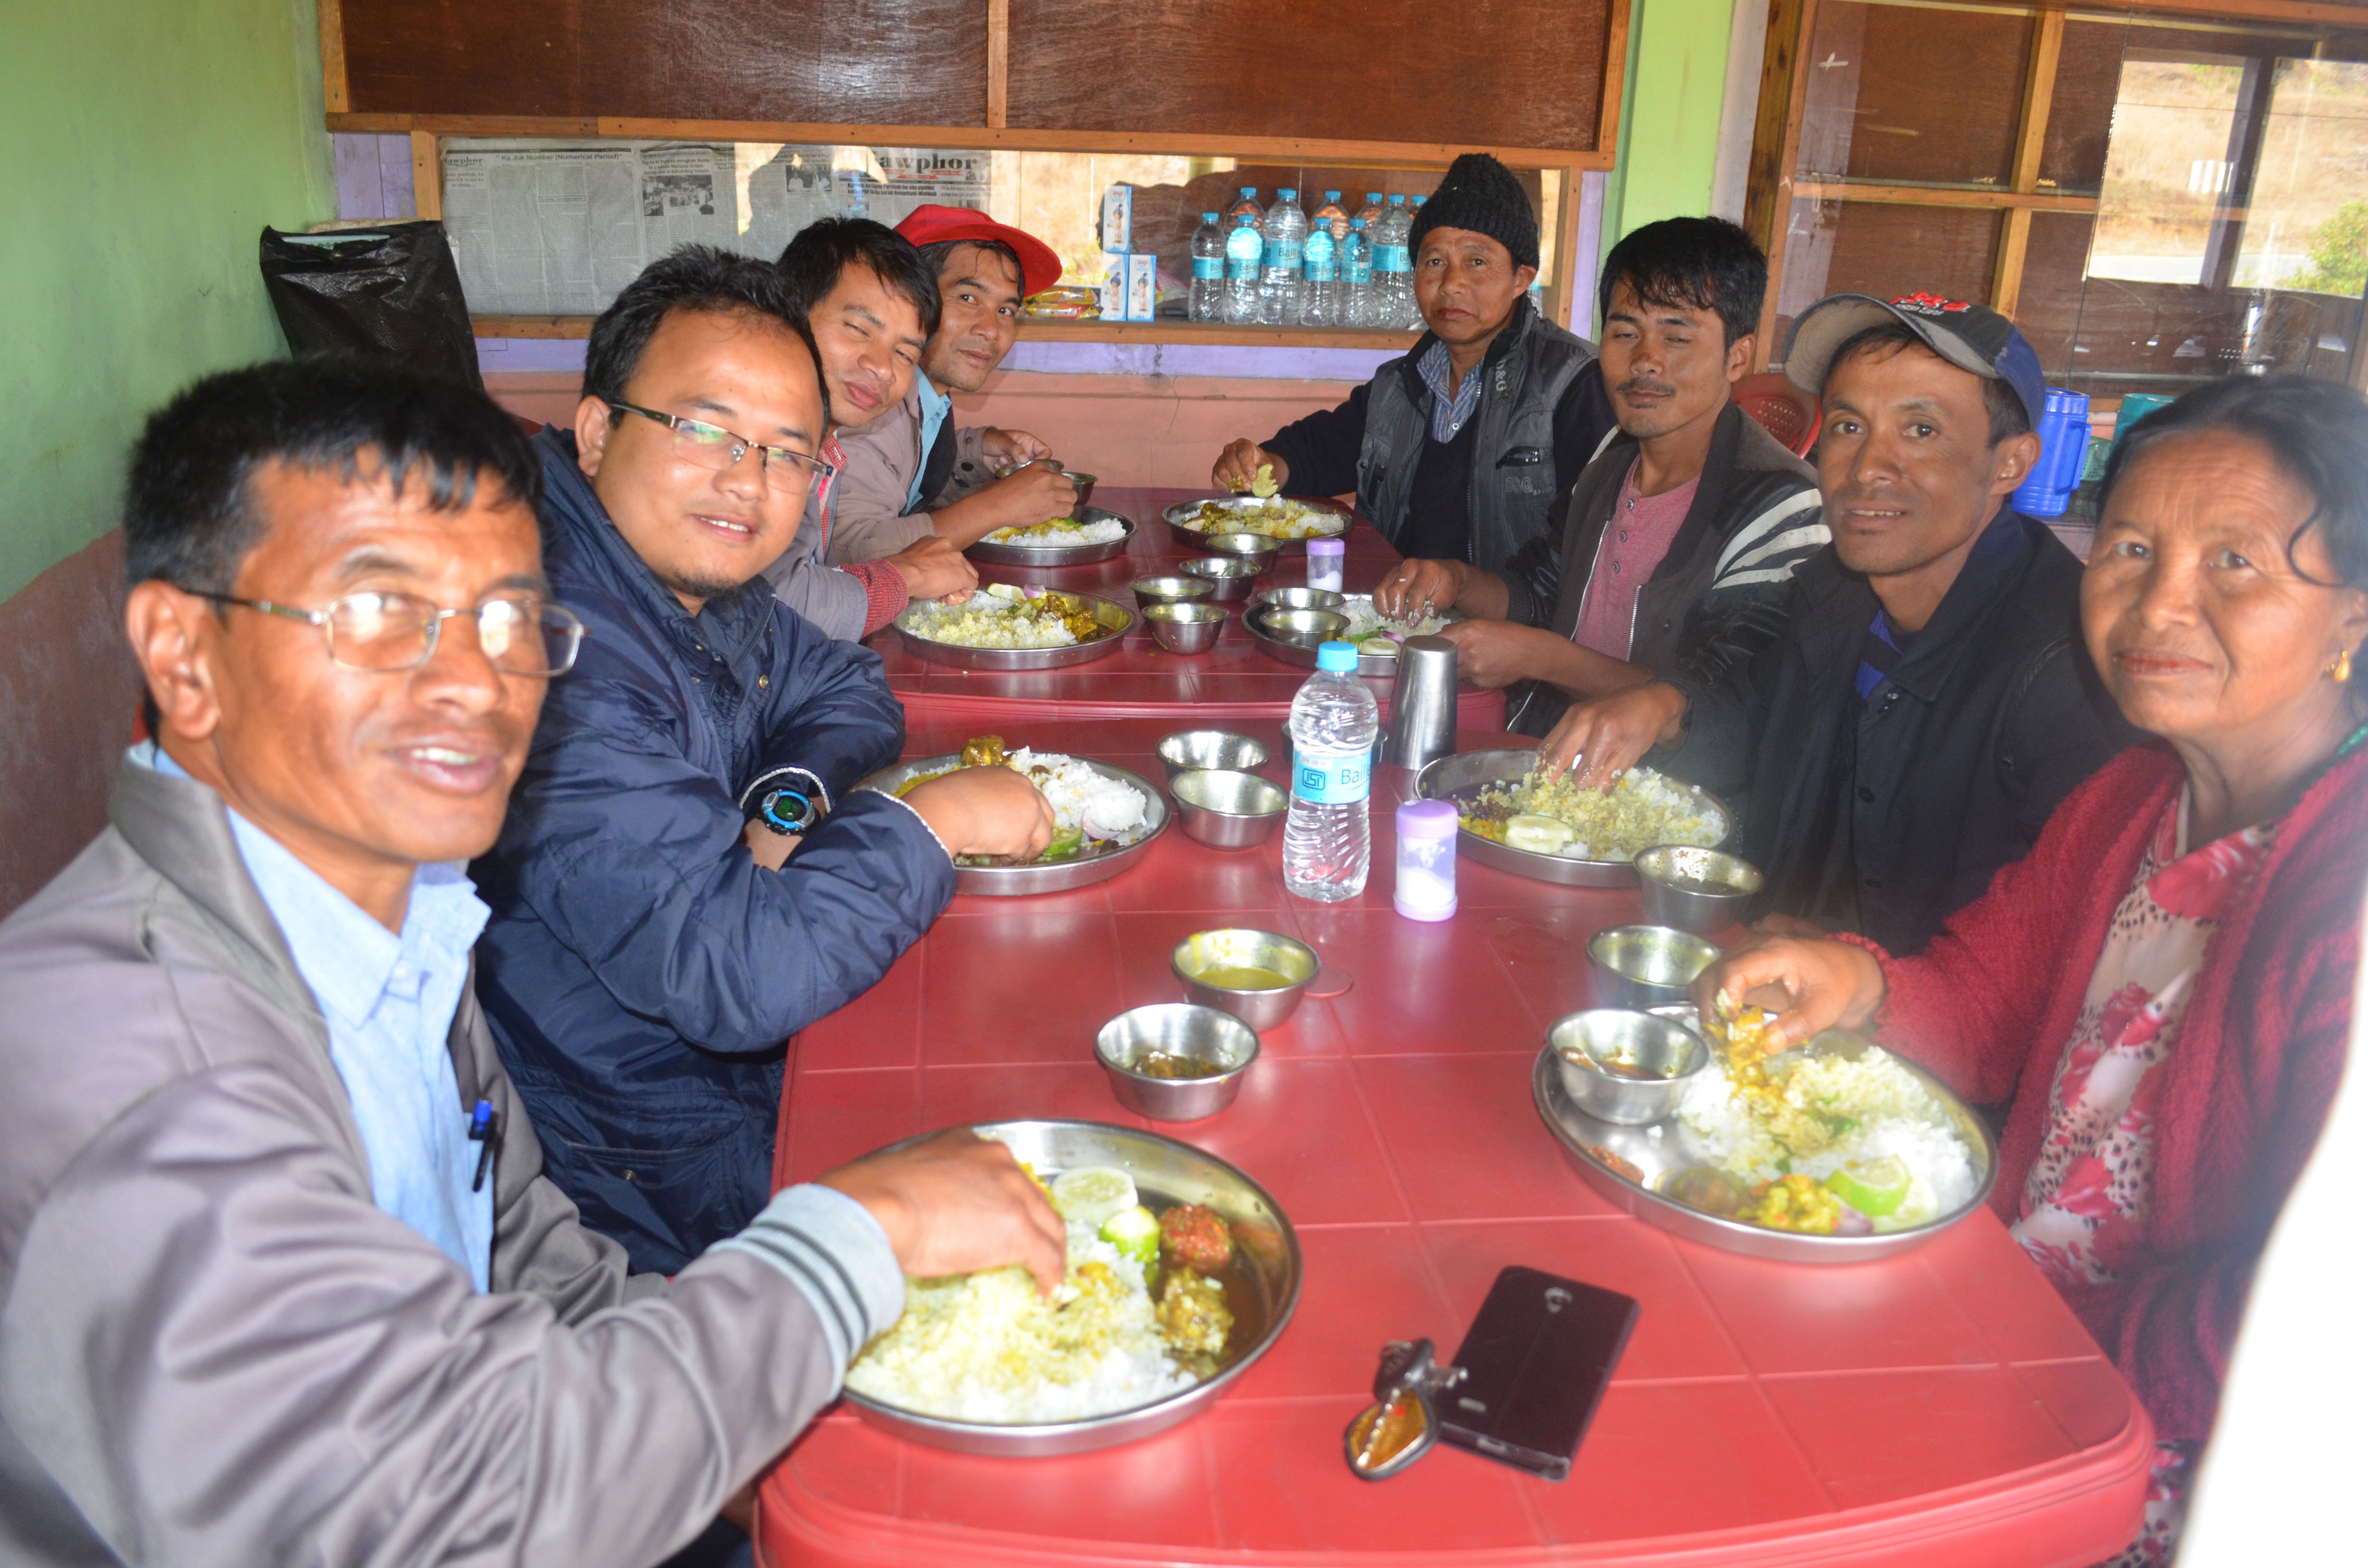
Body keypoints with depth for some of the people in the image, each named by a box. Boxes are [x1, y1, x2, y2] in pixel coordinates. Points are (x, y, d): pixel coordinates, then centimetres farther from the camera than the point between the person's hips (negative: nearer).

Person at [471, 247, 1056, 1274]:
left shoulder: (688, 571, 0)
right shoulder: (556, 652, -30)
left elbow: (846, 689, 15)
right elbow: (739, 974, -34)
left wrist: (791, 804, -7)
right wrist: (936, 819, -21)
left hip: (750, 1067, 8)